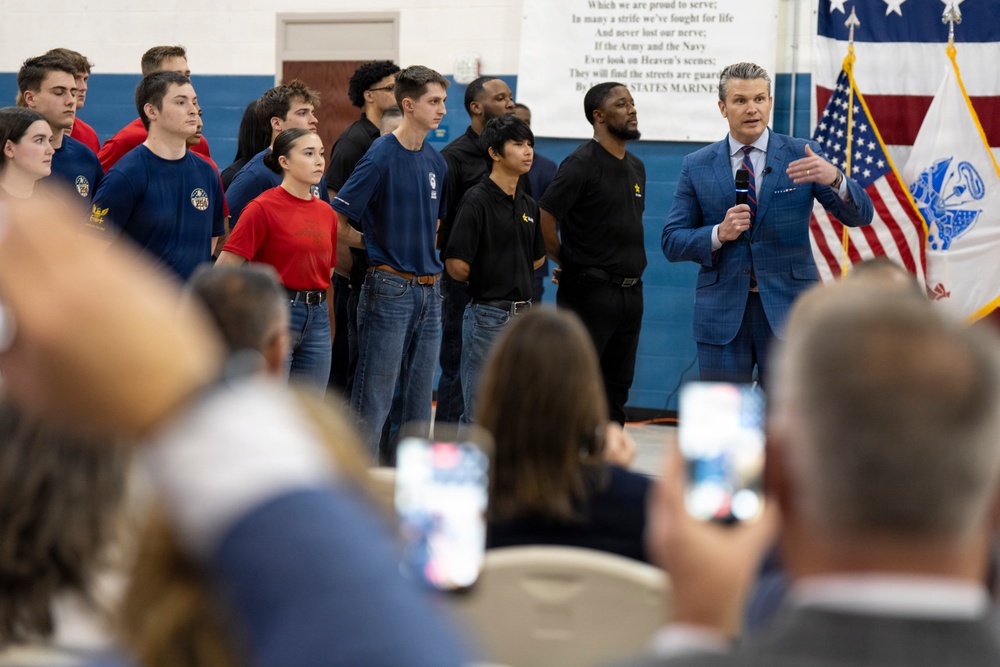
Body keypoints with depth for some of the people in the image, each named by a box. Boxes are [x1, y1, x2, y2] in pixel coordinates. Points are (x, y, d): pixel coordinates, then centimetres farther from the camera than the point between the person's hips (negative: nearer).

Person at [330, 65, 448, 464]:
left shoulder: (436, 161, 11)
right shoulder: (381, 156, -11)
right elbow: (336, 220, -11)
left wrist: (425, 249, 13)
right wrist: (375, 241, 1)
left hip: (429, 288, 7)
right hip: (390, 286, -7)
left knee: (420, 397, 11)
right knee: (375, 397, -3)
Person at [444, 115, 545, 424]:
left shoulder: (528, 204, 10)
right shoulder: (478, 200, -12)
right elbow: (456, 265, -16)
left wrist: (509, 275, 11)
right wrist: (483, 280, 1)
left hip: (523, 314, 7)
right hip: (488, 314, -7)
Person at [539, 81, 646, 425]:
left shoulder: (636, 167, 15)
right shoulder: (582, 164, -11)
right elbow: (544, 220, -17)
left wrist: (631, 265, 14)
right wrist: (568, 263, -5)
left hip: (630, 291, 8)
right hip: (590, 291, -8)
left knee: (616, 389, 11)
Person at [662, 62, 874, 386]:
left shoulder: (802, 155, 3)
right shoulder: (696, 166, 5)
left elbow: (860, 216, -3)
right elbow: (672, 242, 5)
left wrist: (834, 178, -24)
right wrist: (718, 234, -15)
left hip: (788, 310, -1)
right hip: (722, 314, 1)